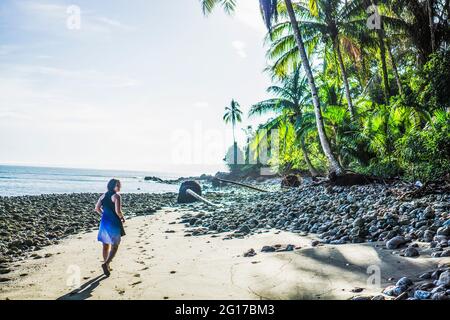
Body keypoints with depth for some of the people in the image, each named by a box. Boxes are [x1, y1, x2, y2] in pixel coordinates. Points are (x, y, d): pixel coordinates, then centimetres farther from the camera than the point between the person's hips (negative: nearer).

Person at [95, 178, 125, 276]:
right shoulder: (116, 196, -14)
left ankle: (107, 266, 24)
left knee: (106, 246, 16)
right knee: (114, 247, 3)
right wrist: (122, 218, -5)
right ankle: (106, 264, -14)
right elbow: (118, 211, -23)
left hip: (104, 222, 7)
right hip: (114, 224, -7)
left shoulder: (104, 195, 7)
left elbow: (97, 208, 7)